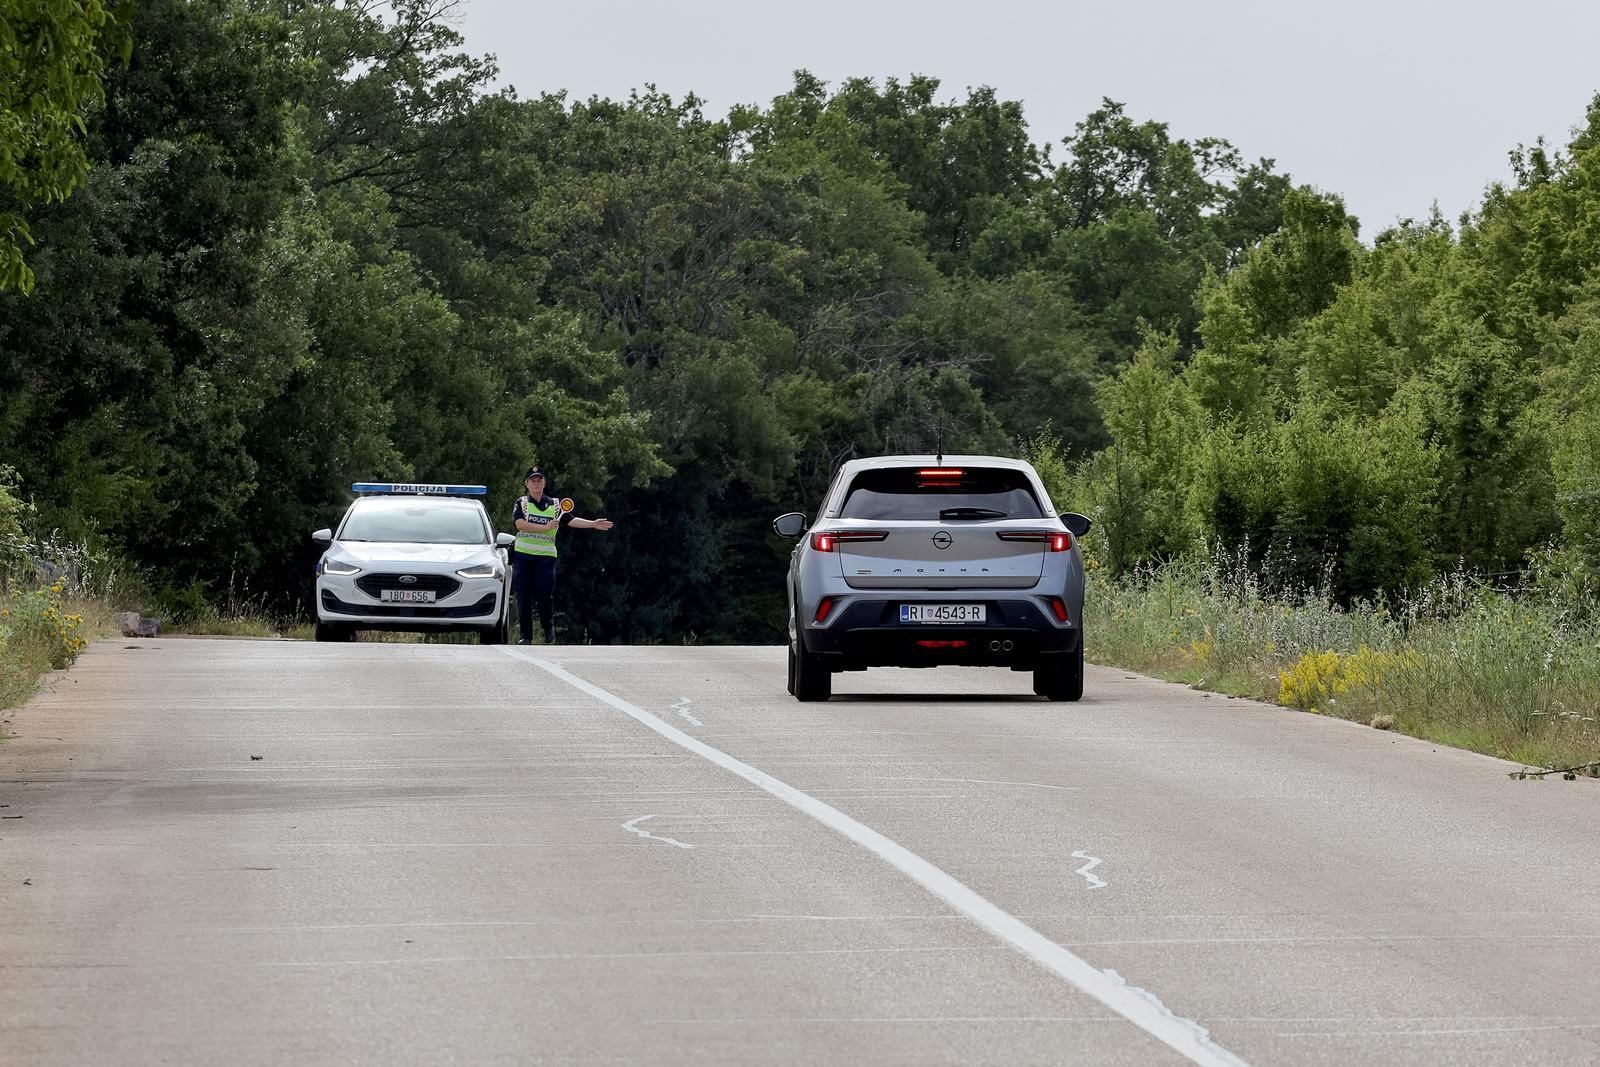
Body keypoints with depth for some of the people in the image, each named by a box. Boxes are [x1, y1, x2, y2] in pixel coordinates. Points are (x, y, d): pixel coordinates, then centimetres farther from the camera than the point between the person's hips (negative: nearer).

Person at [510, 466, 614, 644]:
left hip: (546, 556, 0)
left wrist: (593, 524, -14)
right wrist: (545, 528, -16)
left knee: (543, 595, -9)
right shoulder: (521, 503, 6)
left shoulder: (555, 504, 11)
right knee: (523, 597, -2)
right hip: (522, 555, 0)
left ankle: (548, 627, 17)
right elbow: (520, 523, -12)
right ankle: (525, 635, 5)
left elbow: (571, 520, 0)